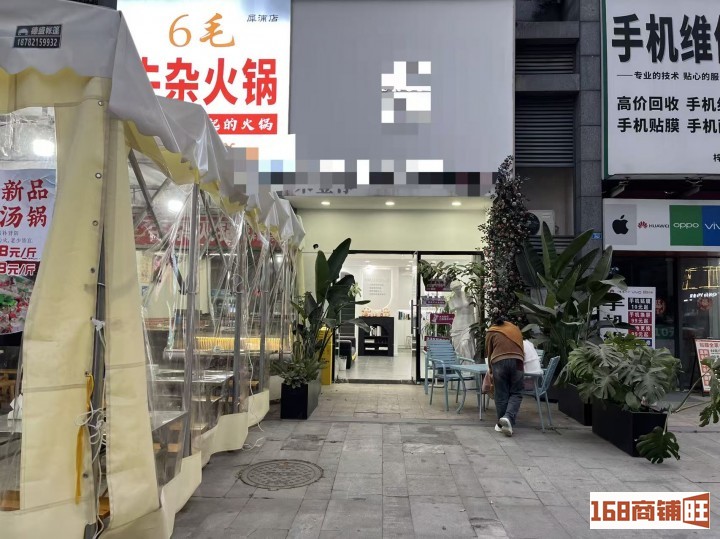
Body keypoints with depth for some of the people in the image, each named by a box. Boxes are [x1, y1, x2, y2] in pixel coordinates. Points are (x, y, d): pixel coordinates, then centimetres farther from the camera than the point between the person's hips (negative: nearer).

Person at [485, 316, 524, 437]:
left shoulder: (491, 332, 17)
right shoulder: (515, 328, 24)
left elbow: (489, 352, 16)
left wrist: (491, 370, 27)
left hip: (499, 362, -1)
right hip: (516, 361, 1)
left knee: (501, 394, 6)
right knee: (516, 393, 6)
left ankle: (501, 424, 13)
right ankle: (508, 418, -14)